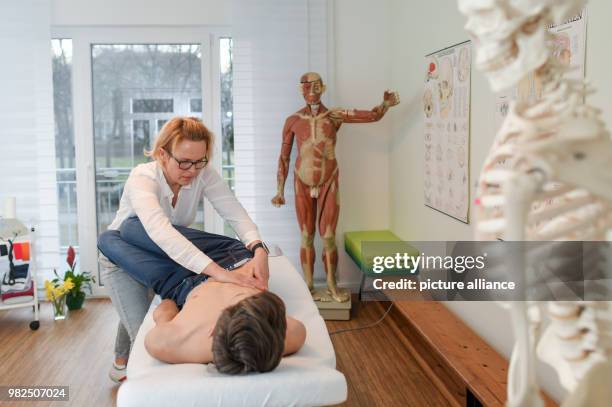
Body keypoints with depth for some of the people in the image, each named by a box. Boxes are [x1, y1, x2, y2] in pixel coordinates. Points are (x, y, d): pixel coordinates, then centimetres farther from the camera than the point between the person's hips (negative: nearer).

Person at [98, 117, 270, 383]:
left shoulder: (203, 174, -21)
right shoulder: (143, 178, -36)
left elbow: (237, 214, -31)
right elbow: (160, 233, -54)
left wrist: (259, 250, -53)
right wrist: (218, 271, -66)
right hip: (122, 260, -5)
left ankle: (121, 364, 40)